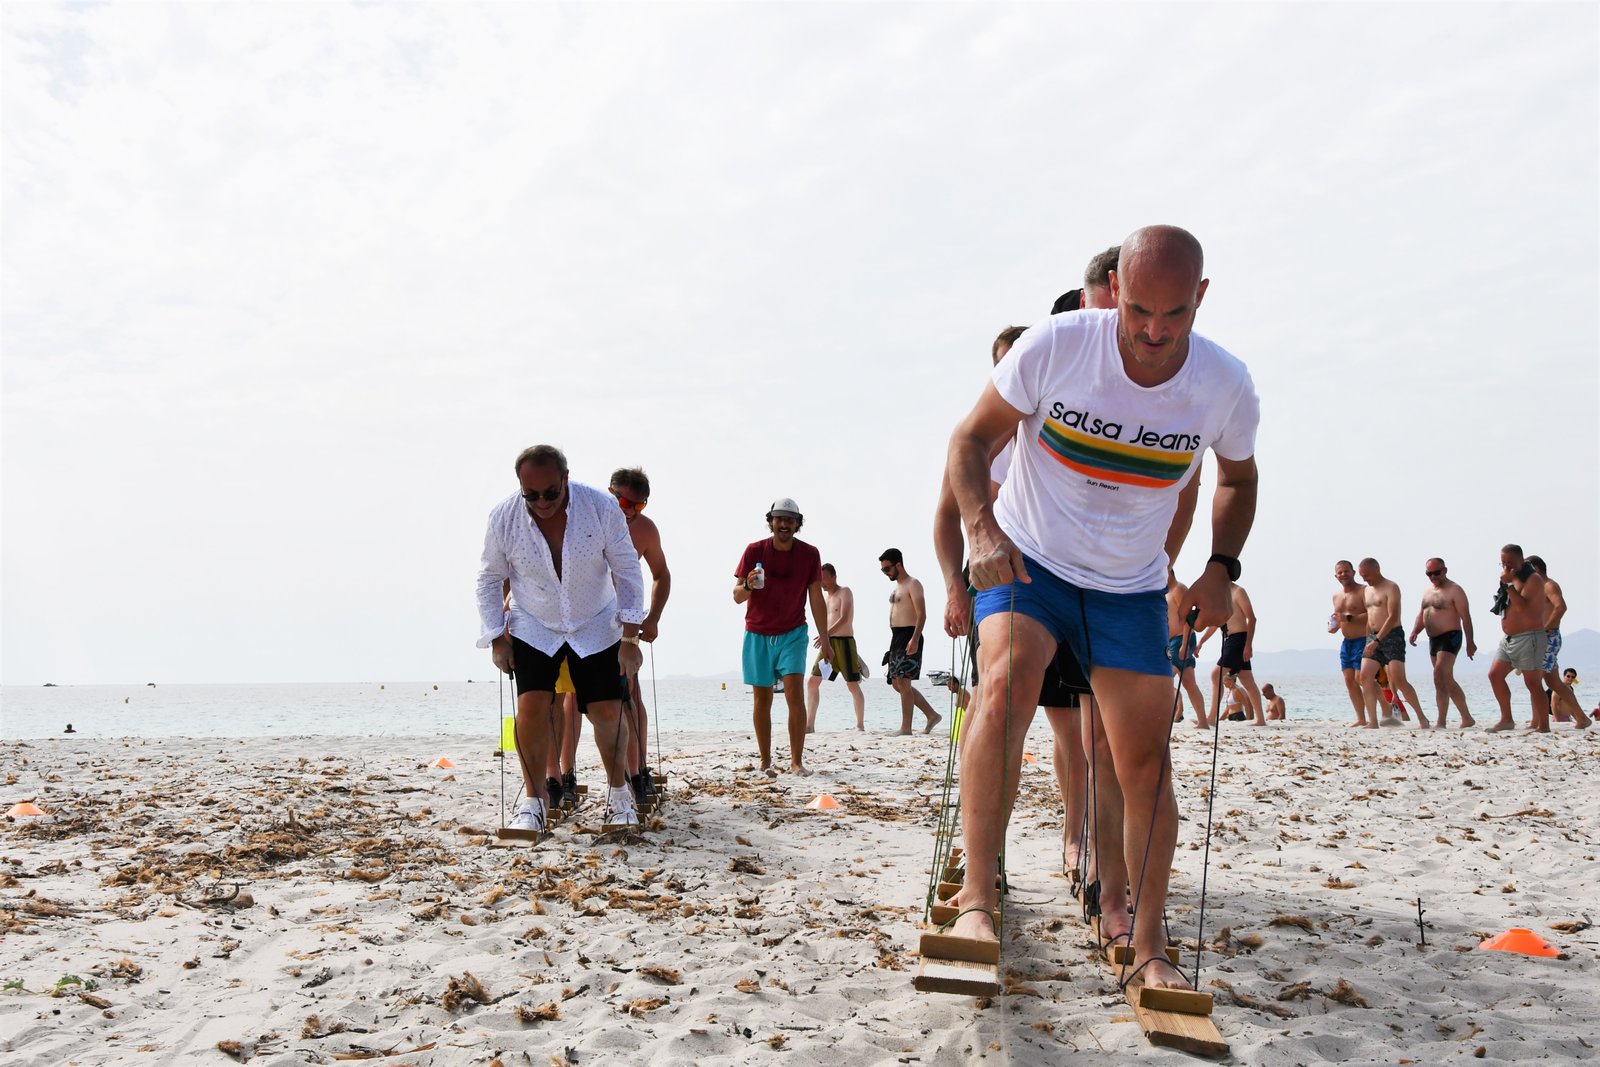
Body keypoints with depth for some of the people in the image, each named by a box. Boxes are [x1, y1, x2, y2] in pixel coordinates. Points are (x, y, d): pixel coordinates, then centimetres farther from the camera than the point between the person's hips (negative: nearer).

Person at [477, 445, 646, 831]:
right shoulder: (503, 517, -17)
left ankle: (618, 792, 21)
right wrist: (497, 637, -5)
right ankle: (534, 800, 0)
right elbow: (489, 579, -1)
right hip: (534, 628, 0)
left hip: (596, 627, 0)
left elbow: (628, 571, -11)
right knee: (531, 707, -15)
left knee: (607, 712, -2)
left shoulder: (601, 507, -20)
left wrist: (630, 638, -13)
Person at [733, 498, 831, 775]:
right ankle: (765, 762, 13)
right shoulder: (754, 551, -5)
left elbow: (816, 598, 1)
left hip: (793, 633, 0)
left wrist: (824, 636, -5)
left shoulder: (809, 554, -3)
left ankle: (797, 760, -7)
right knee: (762, 699, 4)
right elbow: (737, 596, -5)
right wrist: (748, 586, -28)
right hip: (758, 634, 0)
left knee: (794, 694, -13)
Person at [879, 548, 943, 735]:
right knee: (897, 683, 9)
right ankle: (932, 715, 16)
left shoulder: (913, 584, -6)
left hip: (909, 637, -10)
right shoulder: (895, 588, 21)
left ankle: (906, 728, -8)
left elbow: (921, 614, -15)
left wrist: (915, 640, -24)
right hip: (896, 638, 10)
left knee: (903, 681, -11)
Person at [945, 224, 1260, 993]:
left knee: (1146, 764, 1)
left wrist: (1221, 567, -5)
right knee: (1005, 682, -31)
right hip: (1027, 561, -2)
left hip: (1132, 589, 3)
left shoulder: (1226, 386, -9)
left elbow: (1238, 481, 10)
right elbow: (971, 440, -9)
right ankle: (977, 899, -26)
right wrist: (981, 528, -26)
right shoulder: (1053, 346, -18)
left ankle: (1147, 946, 18)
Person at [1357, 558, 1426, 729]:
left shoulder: (1391, 588, -8)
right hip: (1373, 638, 7)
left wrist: (1376, 641, -24)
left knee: (1398, 680, -14)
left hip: (1392, 636, -7)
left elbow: (1393, 617, -18)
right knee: (1365, 676, -6)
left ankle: (1422, 718, -1)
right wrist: (1368, 641, 16)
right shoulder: (1367, 591, 17)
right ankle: (1373, 721, -4)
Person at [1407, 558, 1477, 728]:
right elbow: (1421, 614, 20)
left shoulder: (1454, 590, -9)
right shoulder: (1428, 592, 16)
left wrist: (1470, 642, -18)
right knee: (1448, 681, 14)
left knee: (1439, 675, -20)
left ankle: (1441, 722, -22)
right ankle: (1467, 719, 26)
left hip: (1450, 637, -9)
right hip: (1433, 639, 9)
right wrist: (1415, 631, 1)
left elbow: (1465, 617, -13)